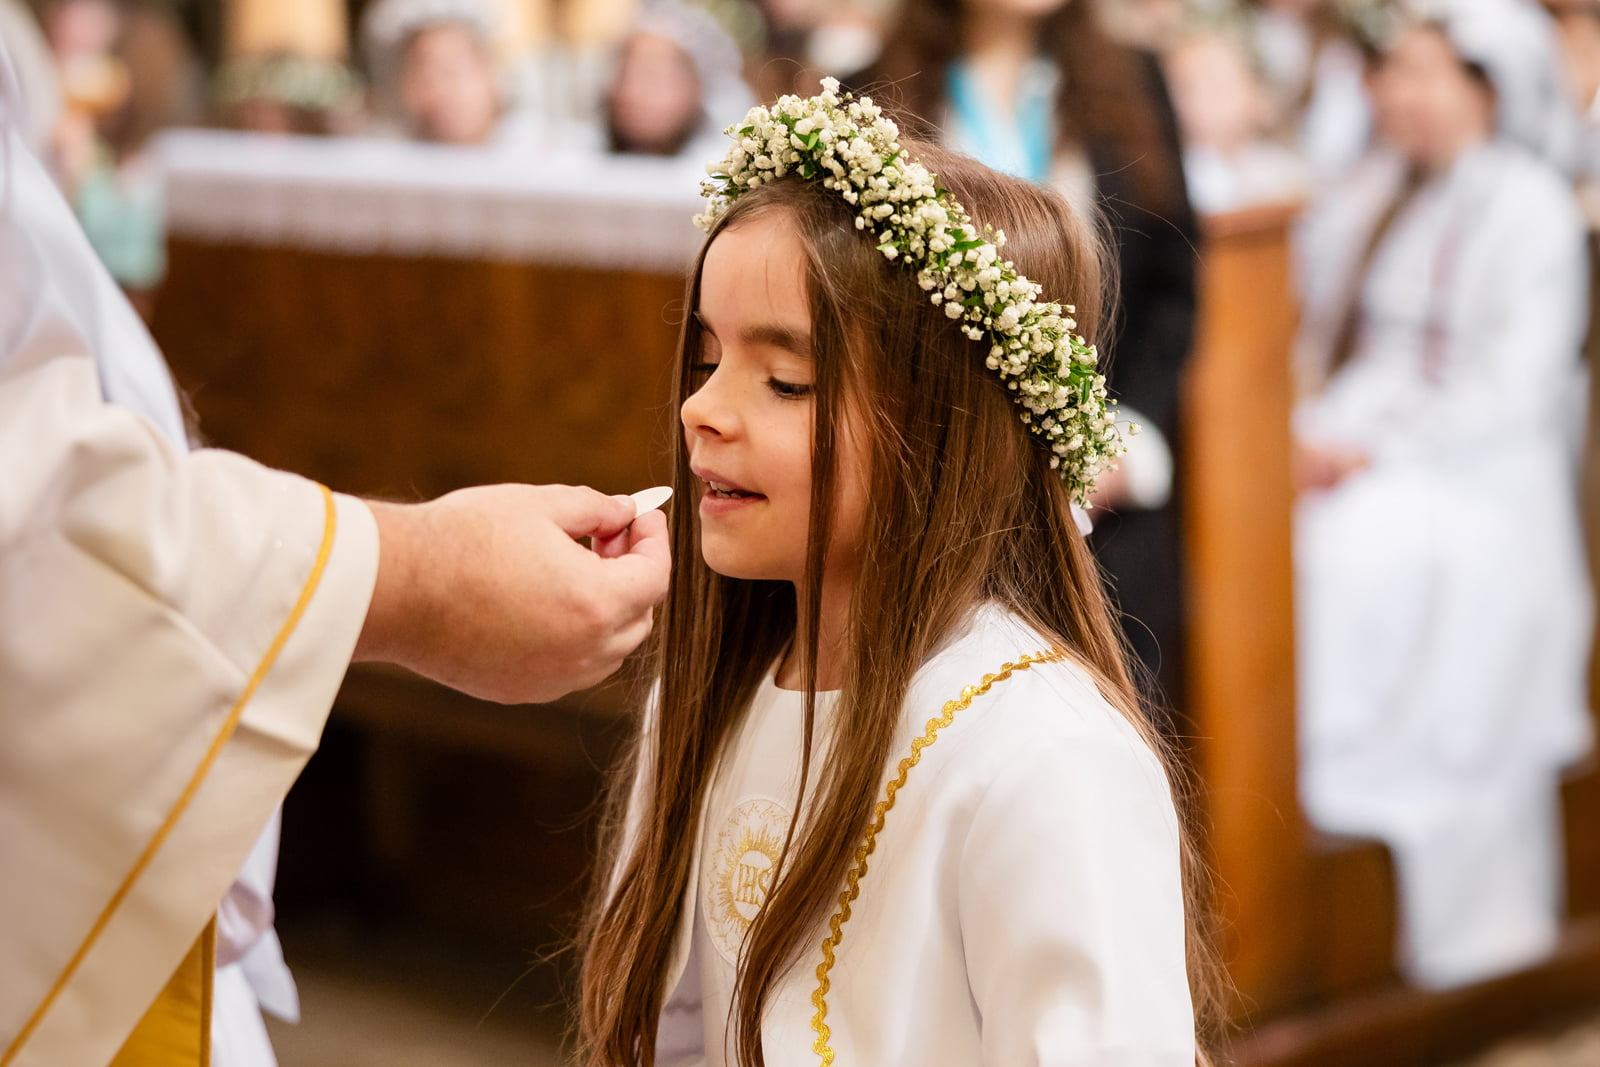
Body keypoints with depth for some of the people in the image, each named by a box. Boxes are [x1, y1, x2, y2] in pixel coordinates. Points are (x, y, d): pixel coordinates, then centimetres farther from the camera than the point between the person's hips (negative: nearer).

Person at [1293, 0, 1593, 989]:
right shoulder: (1368, 196, 20)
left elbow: (1514, 392, -10)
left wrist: (1378, 451, -17)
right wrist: (1307, 430, -1)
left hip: (1473, 486, -6)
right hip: (1346, 457, 6)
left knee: (1365, 560, -33)